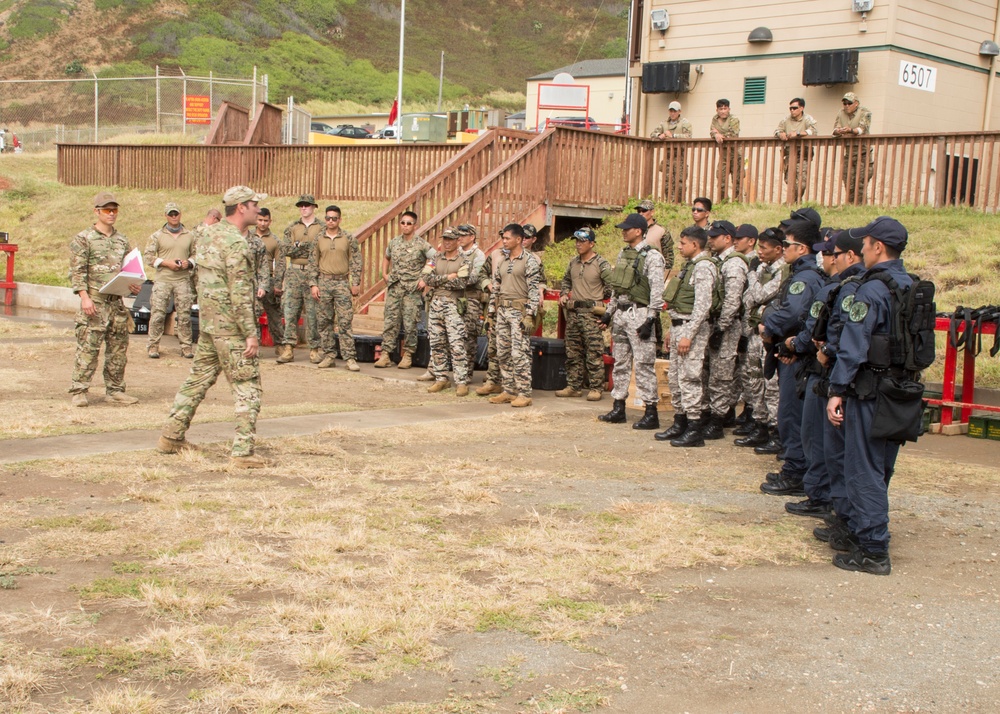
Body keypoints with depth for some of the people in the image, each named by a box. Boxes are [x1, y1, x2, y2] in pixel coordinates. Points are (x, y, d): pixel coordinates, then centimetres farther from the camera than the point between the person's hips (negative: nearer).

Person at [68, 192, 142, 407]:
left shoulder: (122, 241, 15)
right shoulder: (83, 239, -1)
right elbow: (77, 271, -7)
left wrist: (132, 286, 2)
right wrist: (84, 297, -17)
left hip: (117, 302, 6)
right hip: (95, 302, -6)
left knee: (118, 349, 8)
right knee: (87, 348, -6)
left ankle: (115, 390, 17)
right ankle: (79, 391, -2)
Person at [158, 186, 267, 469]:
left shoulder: (207, 234, 9)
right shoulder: (235, 243, -18)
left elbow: (198, 276, 19)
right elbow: (240, 294, -21)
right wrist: (250, 333, -19)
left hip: (208, 323, 9)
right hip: (231, 328, -9)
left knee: (198, 379, 18)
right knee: (247, 388, -3)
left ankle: (171, 437, 25)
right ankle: (243, 453, -3)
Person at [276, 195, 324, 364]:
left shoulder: (322, 229, 6)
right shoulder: (291, 228, 14)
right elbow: (284, 250, 7)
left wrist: (298, 246, -9)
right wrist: (278, 279, -1)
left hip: (314, 274, -3)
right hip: (294, 274, 3)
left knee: (313, 313, -2)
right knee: (290, 311, -1)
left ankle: (315, 349, 5)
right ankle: (288, 348, 1)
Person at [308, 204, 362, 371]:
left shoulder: (349, 238, 2)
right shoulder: (318, 240, 7)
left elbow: (355, 262, 3)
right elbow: (313, 264, 8)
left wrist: (356, 283, -2)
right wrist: (313, 284, 1)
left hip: (342, 283, -2)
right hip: (323, 282, 2)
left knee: (345, 322, -6)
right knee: (324, 322, 4)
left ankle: (350, 358, -5)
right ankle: (329, 356, 12)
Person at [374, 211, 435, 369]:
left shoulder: (422, 245, -6)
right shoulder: (394, 242, 9)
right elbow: (386, 258, 28)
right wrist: (384, 274, 15)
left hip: (412, 289, -4)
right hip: (394, 288, 4)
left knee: (410, 324, 0)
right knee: (390, 321, 3)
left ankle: (407, 355, 10)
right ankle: (385, 354, 7)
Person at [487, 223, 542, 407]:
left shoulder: (529, 260, -7)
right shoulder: (502, 260, 15)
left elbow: (535, 289, -12)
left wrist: (529, 316, -18)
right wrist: (493, 313, 15)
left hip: (519, 310, -8)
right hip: (502, 310, 8)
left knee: (519, 353, -9)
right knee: (503, 353, 8)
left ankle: (524, 394, -4)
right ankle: (509, 391, 16)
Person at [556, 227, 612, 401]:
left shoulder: (601, 264, -7)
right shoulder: (573, 262, 12)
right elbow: (566, 280, 28)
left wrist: (596, 298, 0)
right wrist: (564, 294, 11)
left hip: (591, 313, -7)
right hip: (573, 312, 7)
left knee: (594, 354, -5)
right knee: (573, 352, 10)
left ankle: (596, 388, 1)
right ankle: (573, 386, 17)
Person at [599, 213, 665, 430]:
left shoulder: (651, 257, -10)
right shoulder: (622, 254, 14)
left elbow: (657, 291, -14)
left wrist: (650, 320, -19)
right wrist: (609, 312, 17)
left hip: (639, 314, -8)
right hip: (620, 313, 8)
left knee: (644, 364, -7)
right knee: (620, 363, 12)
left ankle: (651, 413, -3)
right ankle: (618, 409, 20)